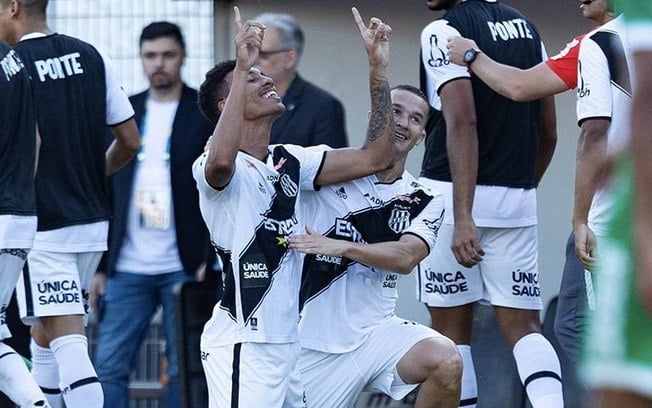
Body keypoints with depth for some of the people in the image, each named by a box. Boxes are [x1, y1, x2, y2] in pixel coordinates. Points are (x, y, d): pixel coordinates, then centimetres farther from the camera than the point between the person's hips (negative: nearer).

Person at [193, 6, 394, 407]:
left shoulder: (290, 162, 13)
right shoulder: (213, 167, -11)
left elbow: (375, 156, 9)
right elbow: (221, 162, -37)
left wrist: (378, 67, 5)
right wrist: (242, 68, -36)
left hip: (286, 340, 8)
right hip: (241, 343, -8)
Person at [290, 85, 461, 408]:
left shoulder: (426, 201, 5)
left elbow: (406, 258, -12)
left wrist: (339, 247, -25)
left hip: (376, 332, 1)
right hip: (315, 344, -1)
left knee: (445, 361, -27)